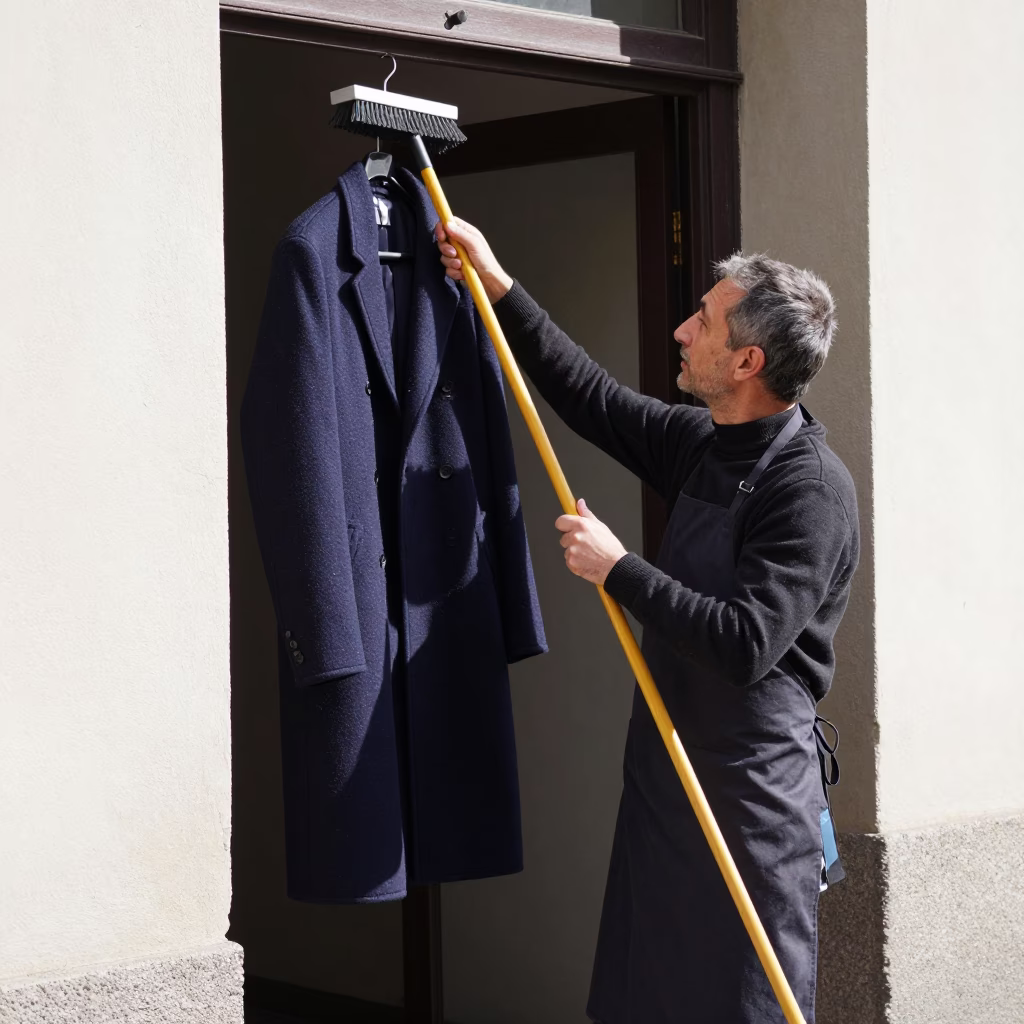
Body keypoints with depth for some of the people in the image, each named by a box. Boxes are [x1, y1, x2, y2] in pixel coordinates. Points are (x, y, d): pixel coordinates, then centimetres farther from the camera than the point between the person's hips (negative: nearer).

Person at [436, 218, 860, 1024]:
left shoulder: (811, 488, -18)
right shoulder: (705, 443, 7)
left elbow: (747, 643, -26)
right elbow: (595, 399, 20)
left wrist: (618, 568, -18)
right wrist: (497, 284, 21)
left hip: (751, 783, -8)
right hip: (668, 763, 8)